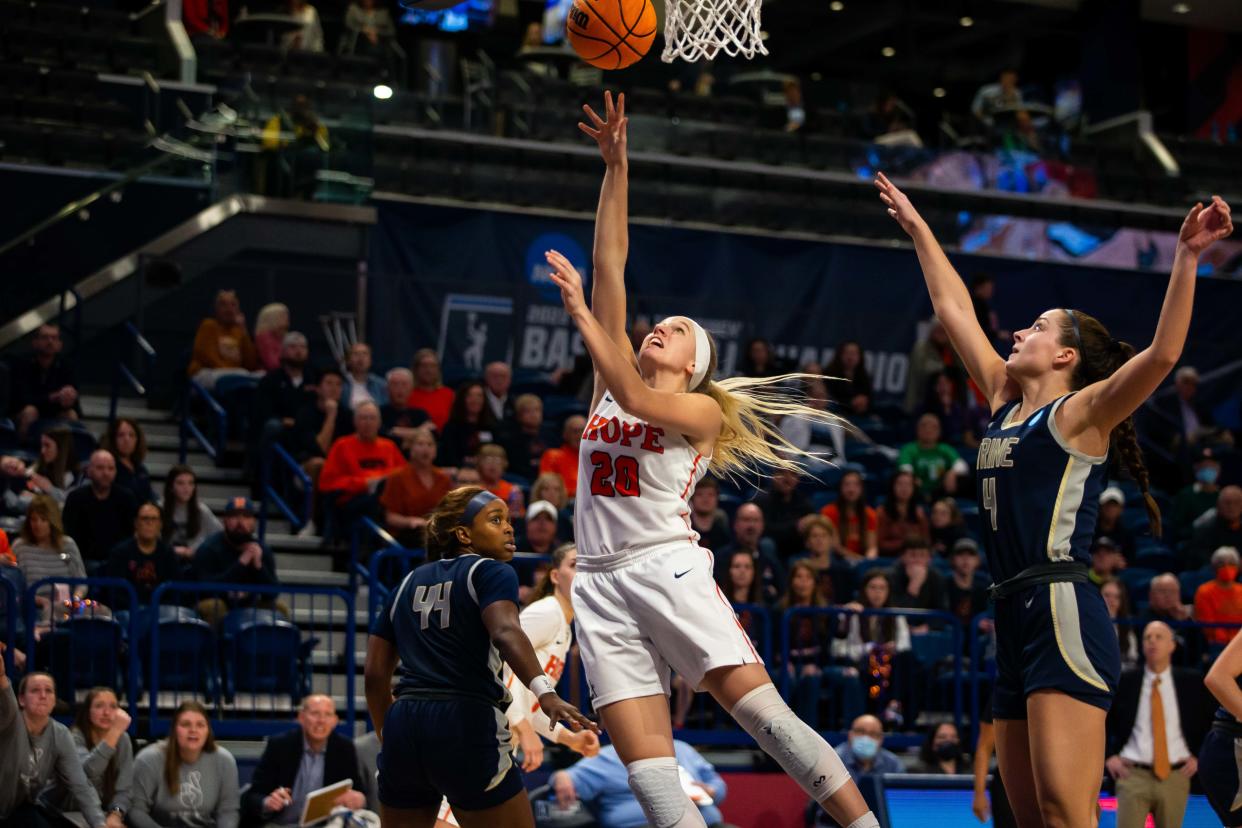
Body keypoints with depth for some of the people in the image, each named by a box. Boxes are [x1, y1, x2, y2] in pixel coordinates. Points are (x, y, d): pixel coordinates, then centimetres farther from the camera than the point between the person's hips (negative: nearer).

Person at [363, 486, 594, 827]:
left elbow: (375, 673, 17)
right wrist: (545, 692, -34)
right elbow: (505, 631, -20)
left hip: (403, 725, 6)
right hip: (465, 724, -6)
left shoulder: (407, 585, 21)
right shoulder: (491, 572, 2)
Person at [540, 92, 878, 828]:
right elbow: (610, 263, 14)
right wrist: (616, 166, 9)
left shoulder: (703, 411, 8)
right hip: (602, 584, 4)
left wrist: (580, 312, -11)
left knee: (765, 714, -15)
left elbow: (635, 399, -13)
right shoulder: (615, 376, 20)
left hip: (668, 568, -4)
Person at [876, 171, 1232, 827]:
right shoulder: (1006, 403, 21)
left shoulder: (1080, 412, 0)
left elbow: (1162, 354, -16)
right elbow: (954, 311, 30)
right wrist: (917, 229, 37)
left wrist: (1186, 259, -24)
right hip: (1014, 620, 8)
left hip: (1064, 615, -8)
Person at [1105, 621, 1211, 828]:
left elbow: (1210, 723, 16)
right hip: (1133, 775, -1)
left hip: (1175, 777, 1)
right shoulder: (1124, 682, 3)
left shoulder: (1190, 682, 5)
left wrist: (1198, 756, 6)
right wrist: (1109, 756, 3)